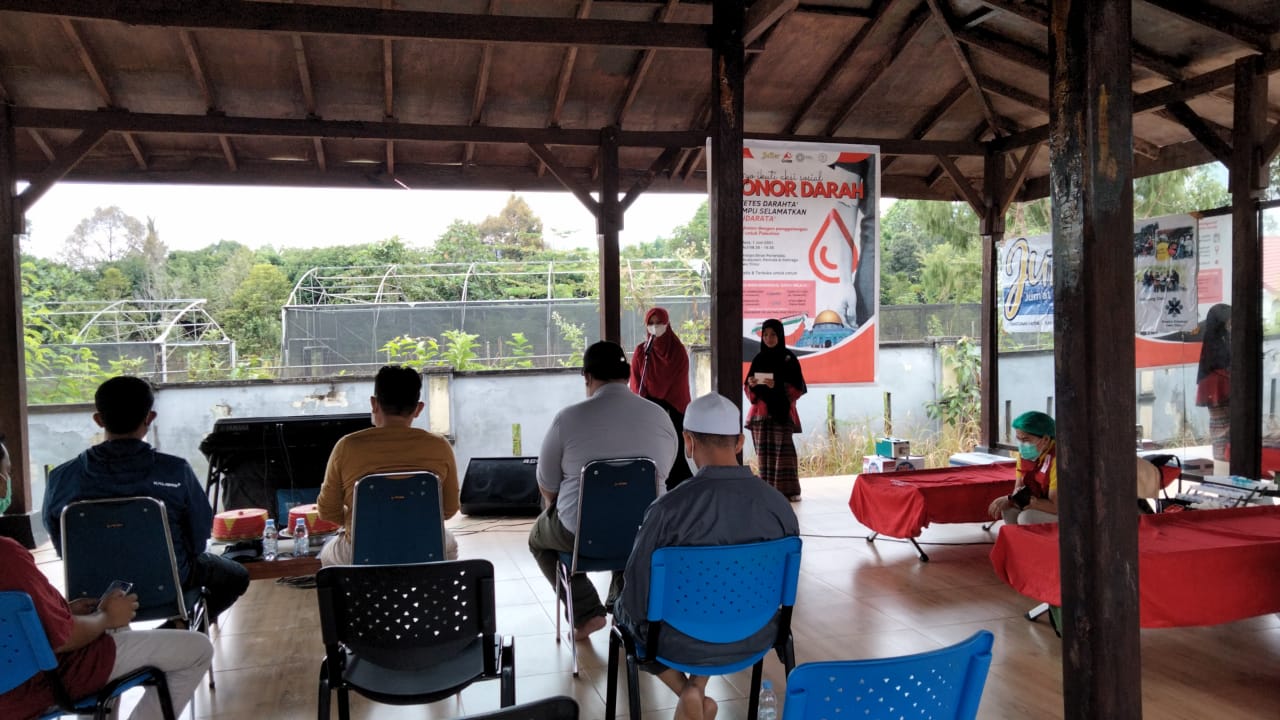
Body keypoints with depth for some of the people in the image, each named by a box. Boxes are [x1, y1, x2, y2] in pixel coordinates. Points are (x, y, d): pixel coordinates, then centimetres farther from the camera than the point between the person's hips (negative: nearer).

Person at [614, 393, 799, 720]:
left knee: (624, 606, 28)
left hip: (684, 641, -4)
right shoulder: (779, 504, -14)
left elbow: (638, 592, -14)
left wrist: (632, 609, 9)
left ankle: (686, 692, 10)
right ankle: (699, 686, 23)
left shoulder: (668, 508, -26)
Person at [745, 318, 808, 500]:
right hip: (761, 411, 4)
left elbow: (798, 387, -3)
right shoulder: (759, 359, 12)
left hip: (782, 411, -4)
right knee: (764, 450, 1)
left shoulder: (789, 358, 1)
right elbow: (750, 390, 15)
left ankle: (788, 489, -7)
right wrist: (751, 384, -8)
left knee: (783, 449, -9)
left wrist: (777, 386, -18)